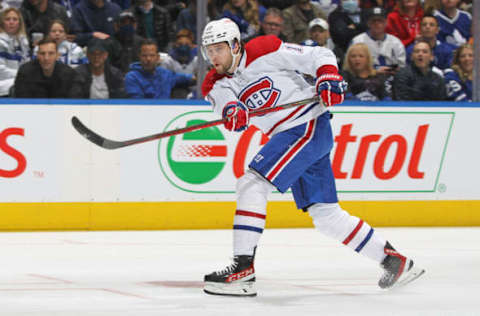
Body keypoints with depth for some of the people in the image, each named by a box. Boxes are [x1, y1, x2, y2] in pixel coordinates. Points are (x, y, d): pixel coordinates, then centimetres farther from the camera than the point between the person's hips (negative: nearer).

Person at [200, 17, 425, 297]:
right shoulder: (216, 85, 7)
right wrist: (233, 114, -37)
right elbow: (225, 104, -15)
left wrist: (328, 79, -23)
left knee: (252, 183, -19)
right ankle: (394, 261, 18)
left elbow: (320, 56, -5)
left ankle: (244, 267, -23)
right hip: (287, 137, 8)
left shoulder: (266, 52, -10)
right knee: (325, 215, 9)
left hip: (310, 126, -8)